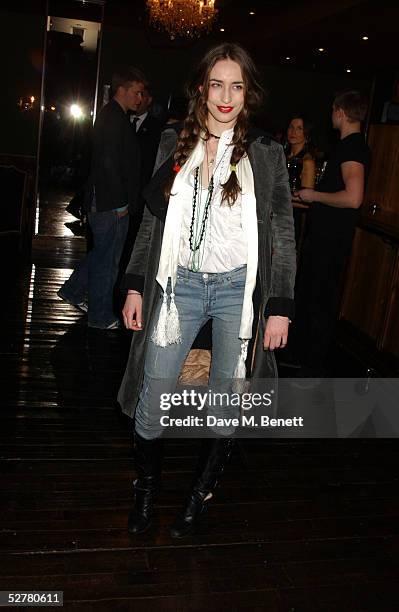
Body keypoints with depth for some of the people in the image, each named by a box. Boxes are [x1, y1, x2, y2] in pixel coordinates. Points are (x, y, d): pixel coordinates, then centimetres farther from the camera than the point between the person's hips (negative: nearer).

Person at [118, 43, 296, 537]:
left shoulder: (265, 153, 1)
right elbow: (152, 220, 10)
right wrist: (135, 286, 6)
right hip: (181, 283, 2)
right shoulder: (174, 145, 7)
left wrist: (280, 308, -4)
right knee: (152, 395, 1)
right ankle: (146, 488, 28)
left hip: (239, 288, -1)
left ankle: (200, 495, 29)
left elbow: (283, 234, 1)